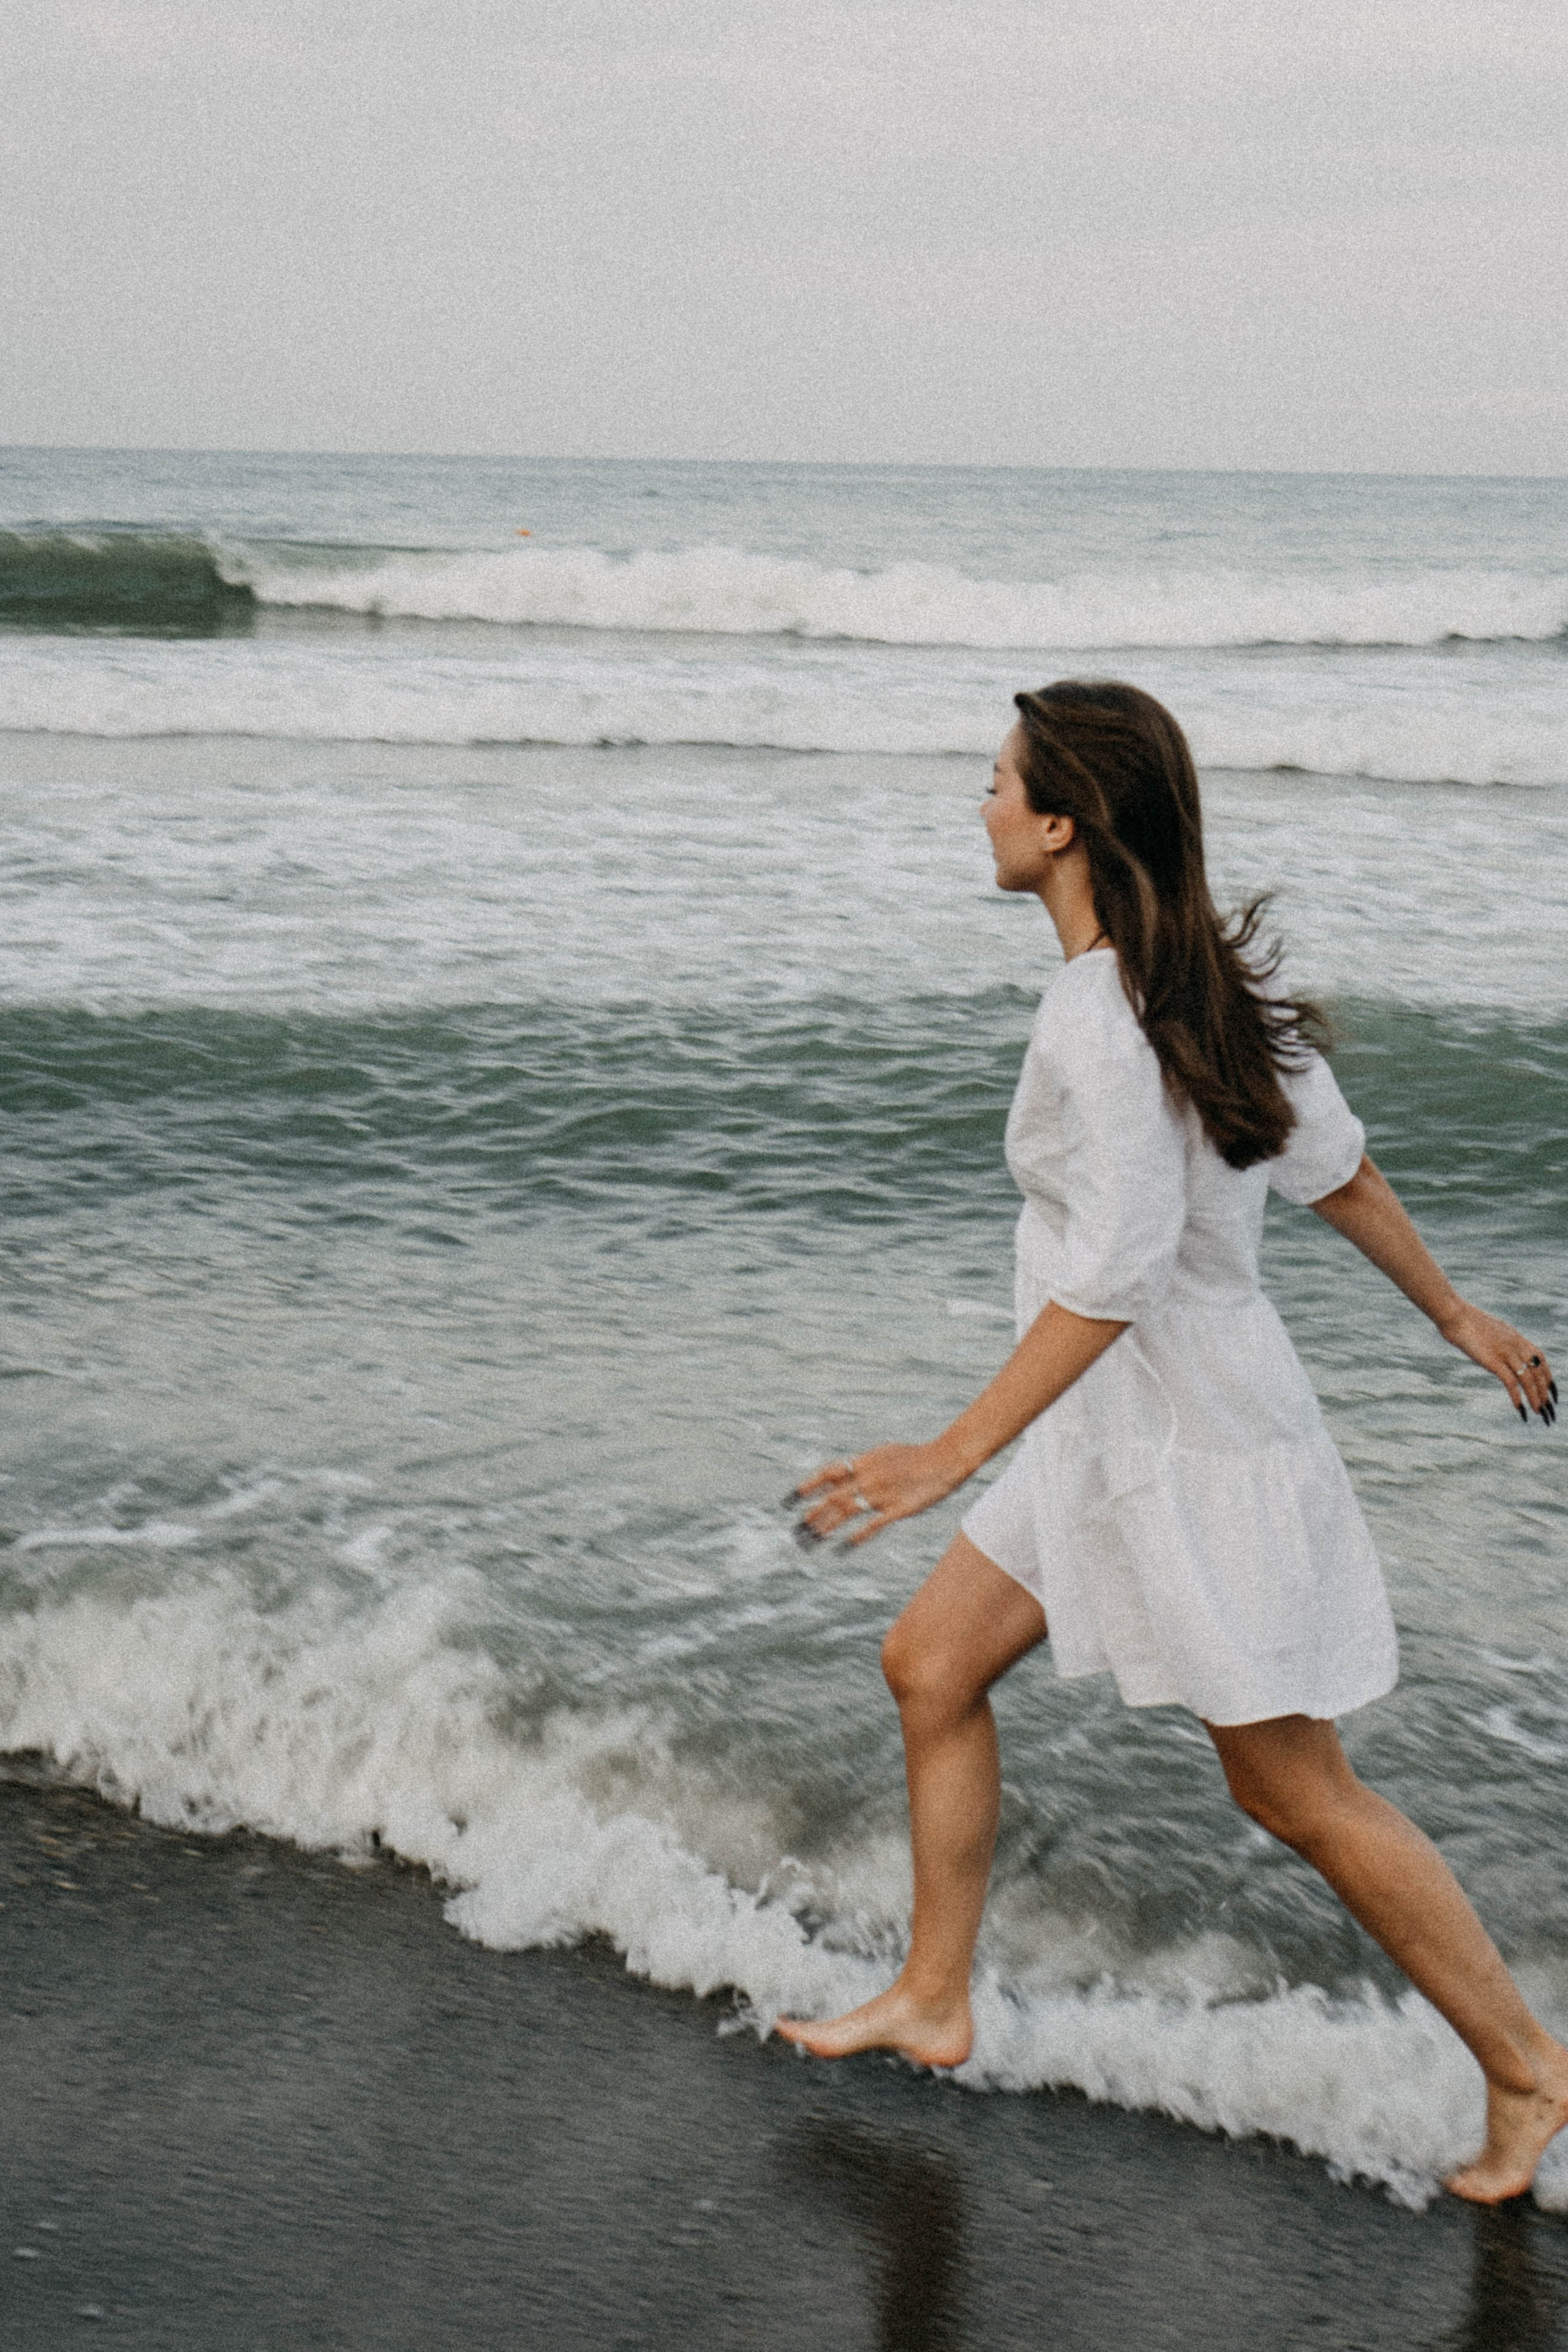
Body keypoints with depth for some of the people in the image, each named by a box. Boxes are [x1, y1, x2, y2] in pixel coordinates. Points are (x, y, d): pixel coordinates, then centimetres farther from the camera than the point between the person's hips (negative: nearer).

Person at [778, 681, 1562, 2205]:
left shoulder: (1102, 1019, -25)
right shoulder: (1199, 973, 3)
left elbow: (1115, 1276, -28)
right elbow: (1337, 1168, 11)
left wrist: (958, 1454, -28)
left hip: (1194, 1445, -10)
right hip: (1122, 1438, 10)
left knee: (1300, 1796, 3)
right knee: (931, 1664, 15)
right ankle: (933, 2002, 27)